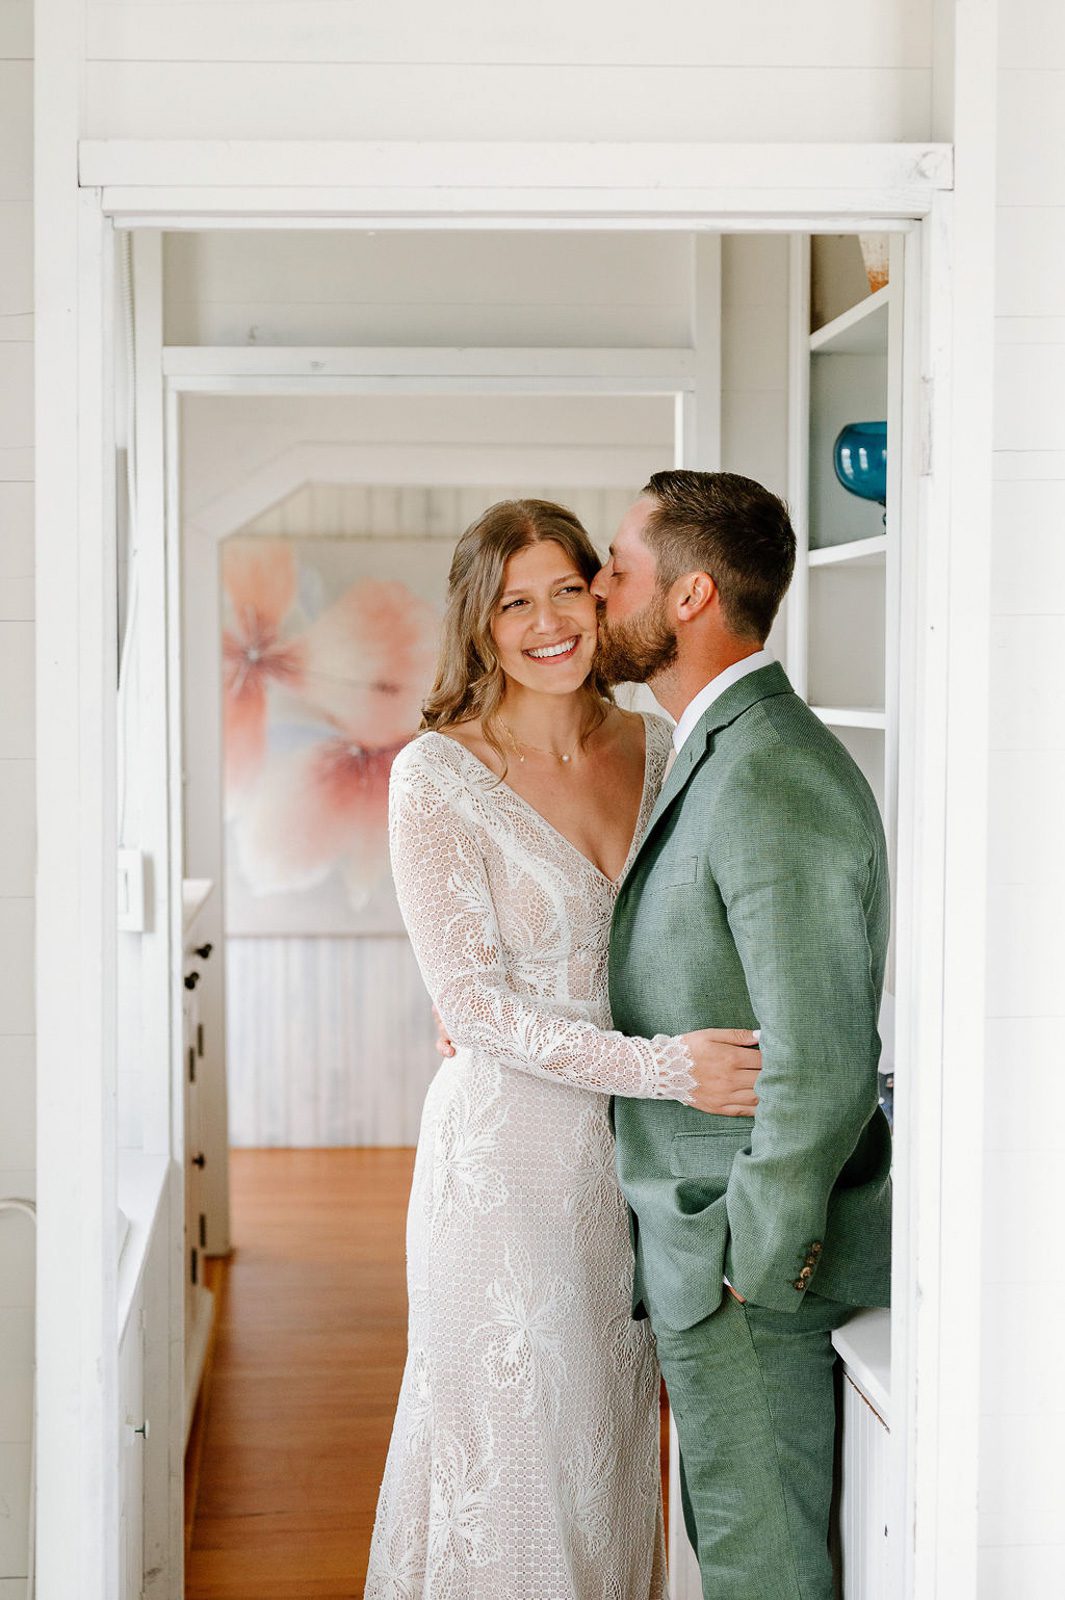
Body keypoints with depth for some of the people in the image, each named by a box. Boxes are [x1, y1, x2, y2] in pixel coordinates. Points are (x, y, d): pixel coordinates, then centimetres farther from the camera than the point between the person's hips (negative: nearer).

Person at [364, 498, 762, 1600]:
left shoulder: (653, 747, 5)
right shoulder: (438, 773, -10)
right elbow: (471, 998, -15)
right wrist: (660, 1066, -24)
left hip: (637, 1155, 5)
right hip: (509, 1148, -5)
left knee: (614, 1437, 15)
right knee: (513, 1439, 6)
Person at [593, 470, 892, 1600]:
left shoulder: (775, 785, -24)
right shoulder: (718, 756, 10)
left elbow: (822, 1067, -27)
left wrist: (751, 1267, -18)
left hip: (754, 1260, -10)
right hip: (706, 1239, 10)